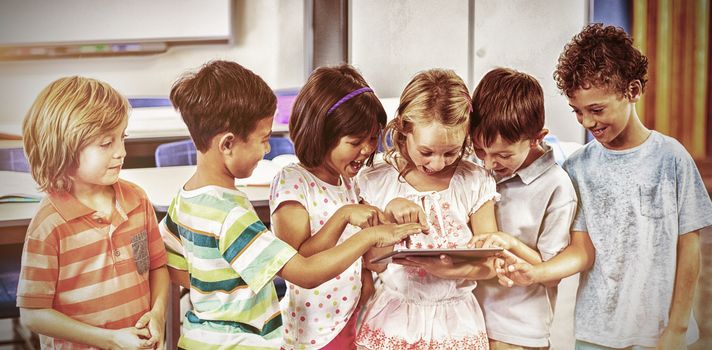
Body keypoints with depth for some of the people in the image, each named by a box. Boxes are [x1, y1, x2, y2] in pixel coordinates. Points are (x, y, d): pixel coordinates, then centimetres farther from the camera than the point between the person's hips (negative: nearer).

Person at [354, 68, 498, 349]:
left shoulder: (476, 183, -6)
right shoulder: (376, 182, -6)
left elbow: (489, 263, -5)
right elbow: (374, 263, -4)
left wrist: (462, 267, -27)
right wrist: (390, 213, -19)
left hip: (456, 324, 0)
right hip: (392, 321, 0)